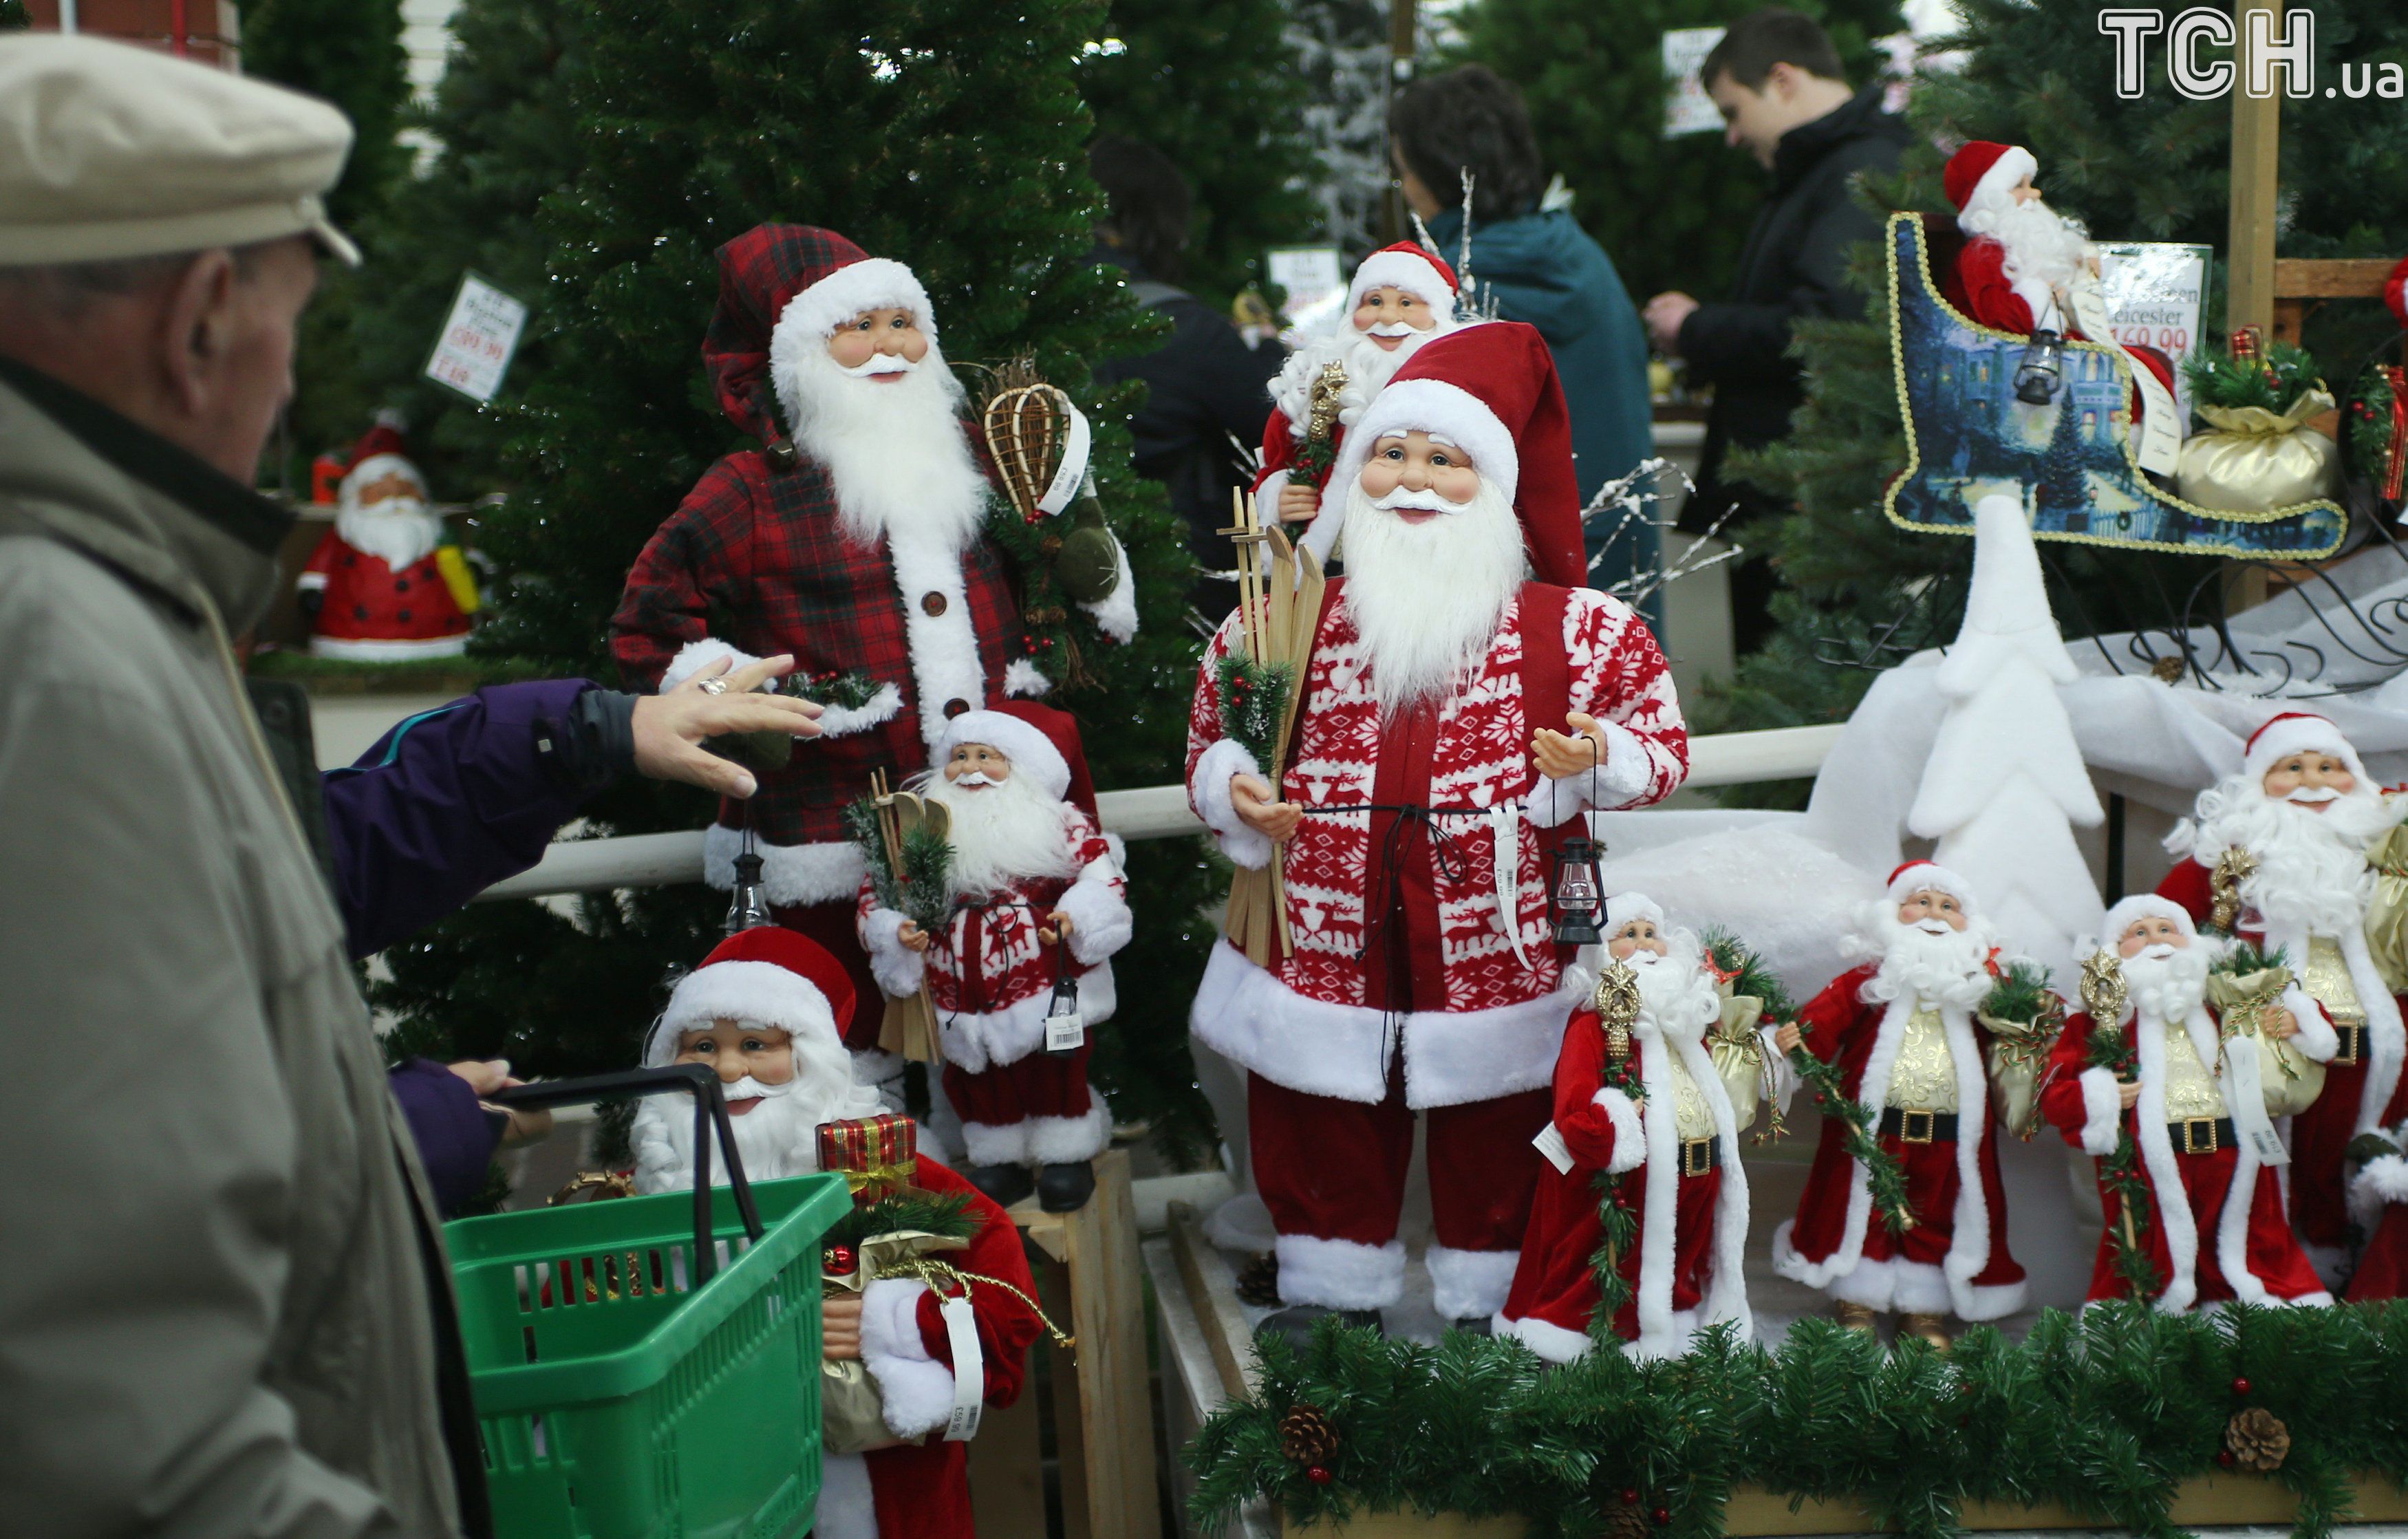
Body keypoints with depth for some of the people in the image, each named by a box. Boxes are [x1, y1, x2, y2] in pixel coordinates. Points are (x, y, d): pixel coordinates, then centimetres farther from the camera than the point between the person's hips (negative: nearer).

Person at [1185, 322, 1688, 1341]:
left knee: (1493, 1141, 10)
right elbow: (1215, 727, 16)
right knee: (1322, 1137, 13)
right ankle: (1333, 1286, 32)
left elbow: (1660, 734, 1)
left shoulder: (1568, 629, -2)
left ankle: (1486, 1301, 27)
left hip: (1498, 945, -2)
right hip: (1327, 940, 2)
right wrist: (1232, 790, -5)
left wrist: (1597, 761, -20)